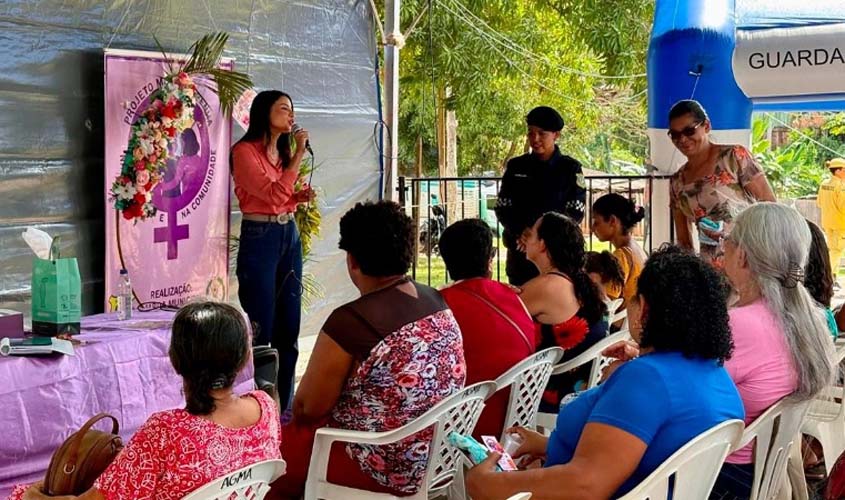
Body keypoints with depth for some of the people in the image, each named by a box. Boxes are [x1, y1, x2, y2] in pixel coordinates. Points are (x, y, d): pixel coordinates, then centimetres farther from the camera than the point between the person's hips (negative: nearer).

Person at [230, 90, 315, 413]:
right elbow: (274, 194, -19)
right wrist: (299, 154, -16)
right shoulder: (245, 151, -9)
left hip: (289, 236, 8)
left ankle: (285, 407, 17)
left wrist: (302, 196, 4)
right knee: (260, 329, -3)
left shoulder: (283, 152, 14)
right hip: (259, 238, -7)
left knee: (288, 330, 9)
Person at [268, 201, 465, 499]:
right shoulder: (437, 302, -1)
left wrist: (298, 410, 11)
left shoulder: (349, 321, -23)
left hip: (386, 467, -8)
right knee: (296, 430, 24)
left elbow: (308, 407, -13)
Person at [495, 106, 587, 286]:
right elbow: (502, 208, 6)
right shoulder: (516, 166, 9)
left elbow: (575, 213, -2)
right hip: (519, 251, 2)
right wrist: (521, 232, -13)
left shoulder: (570, 168, 2)